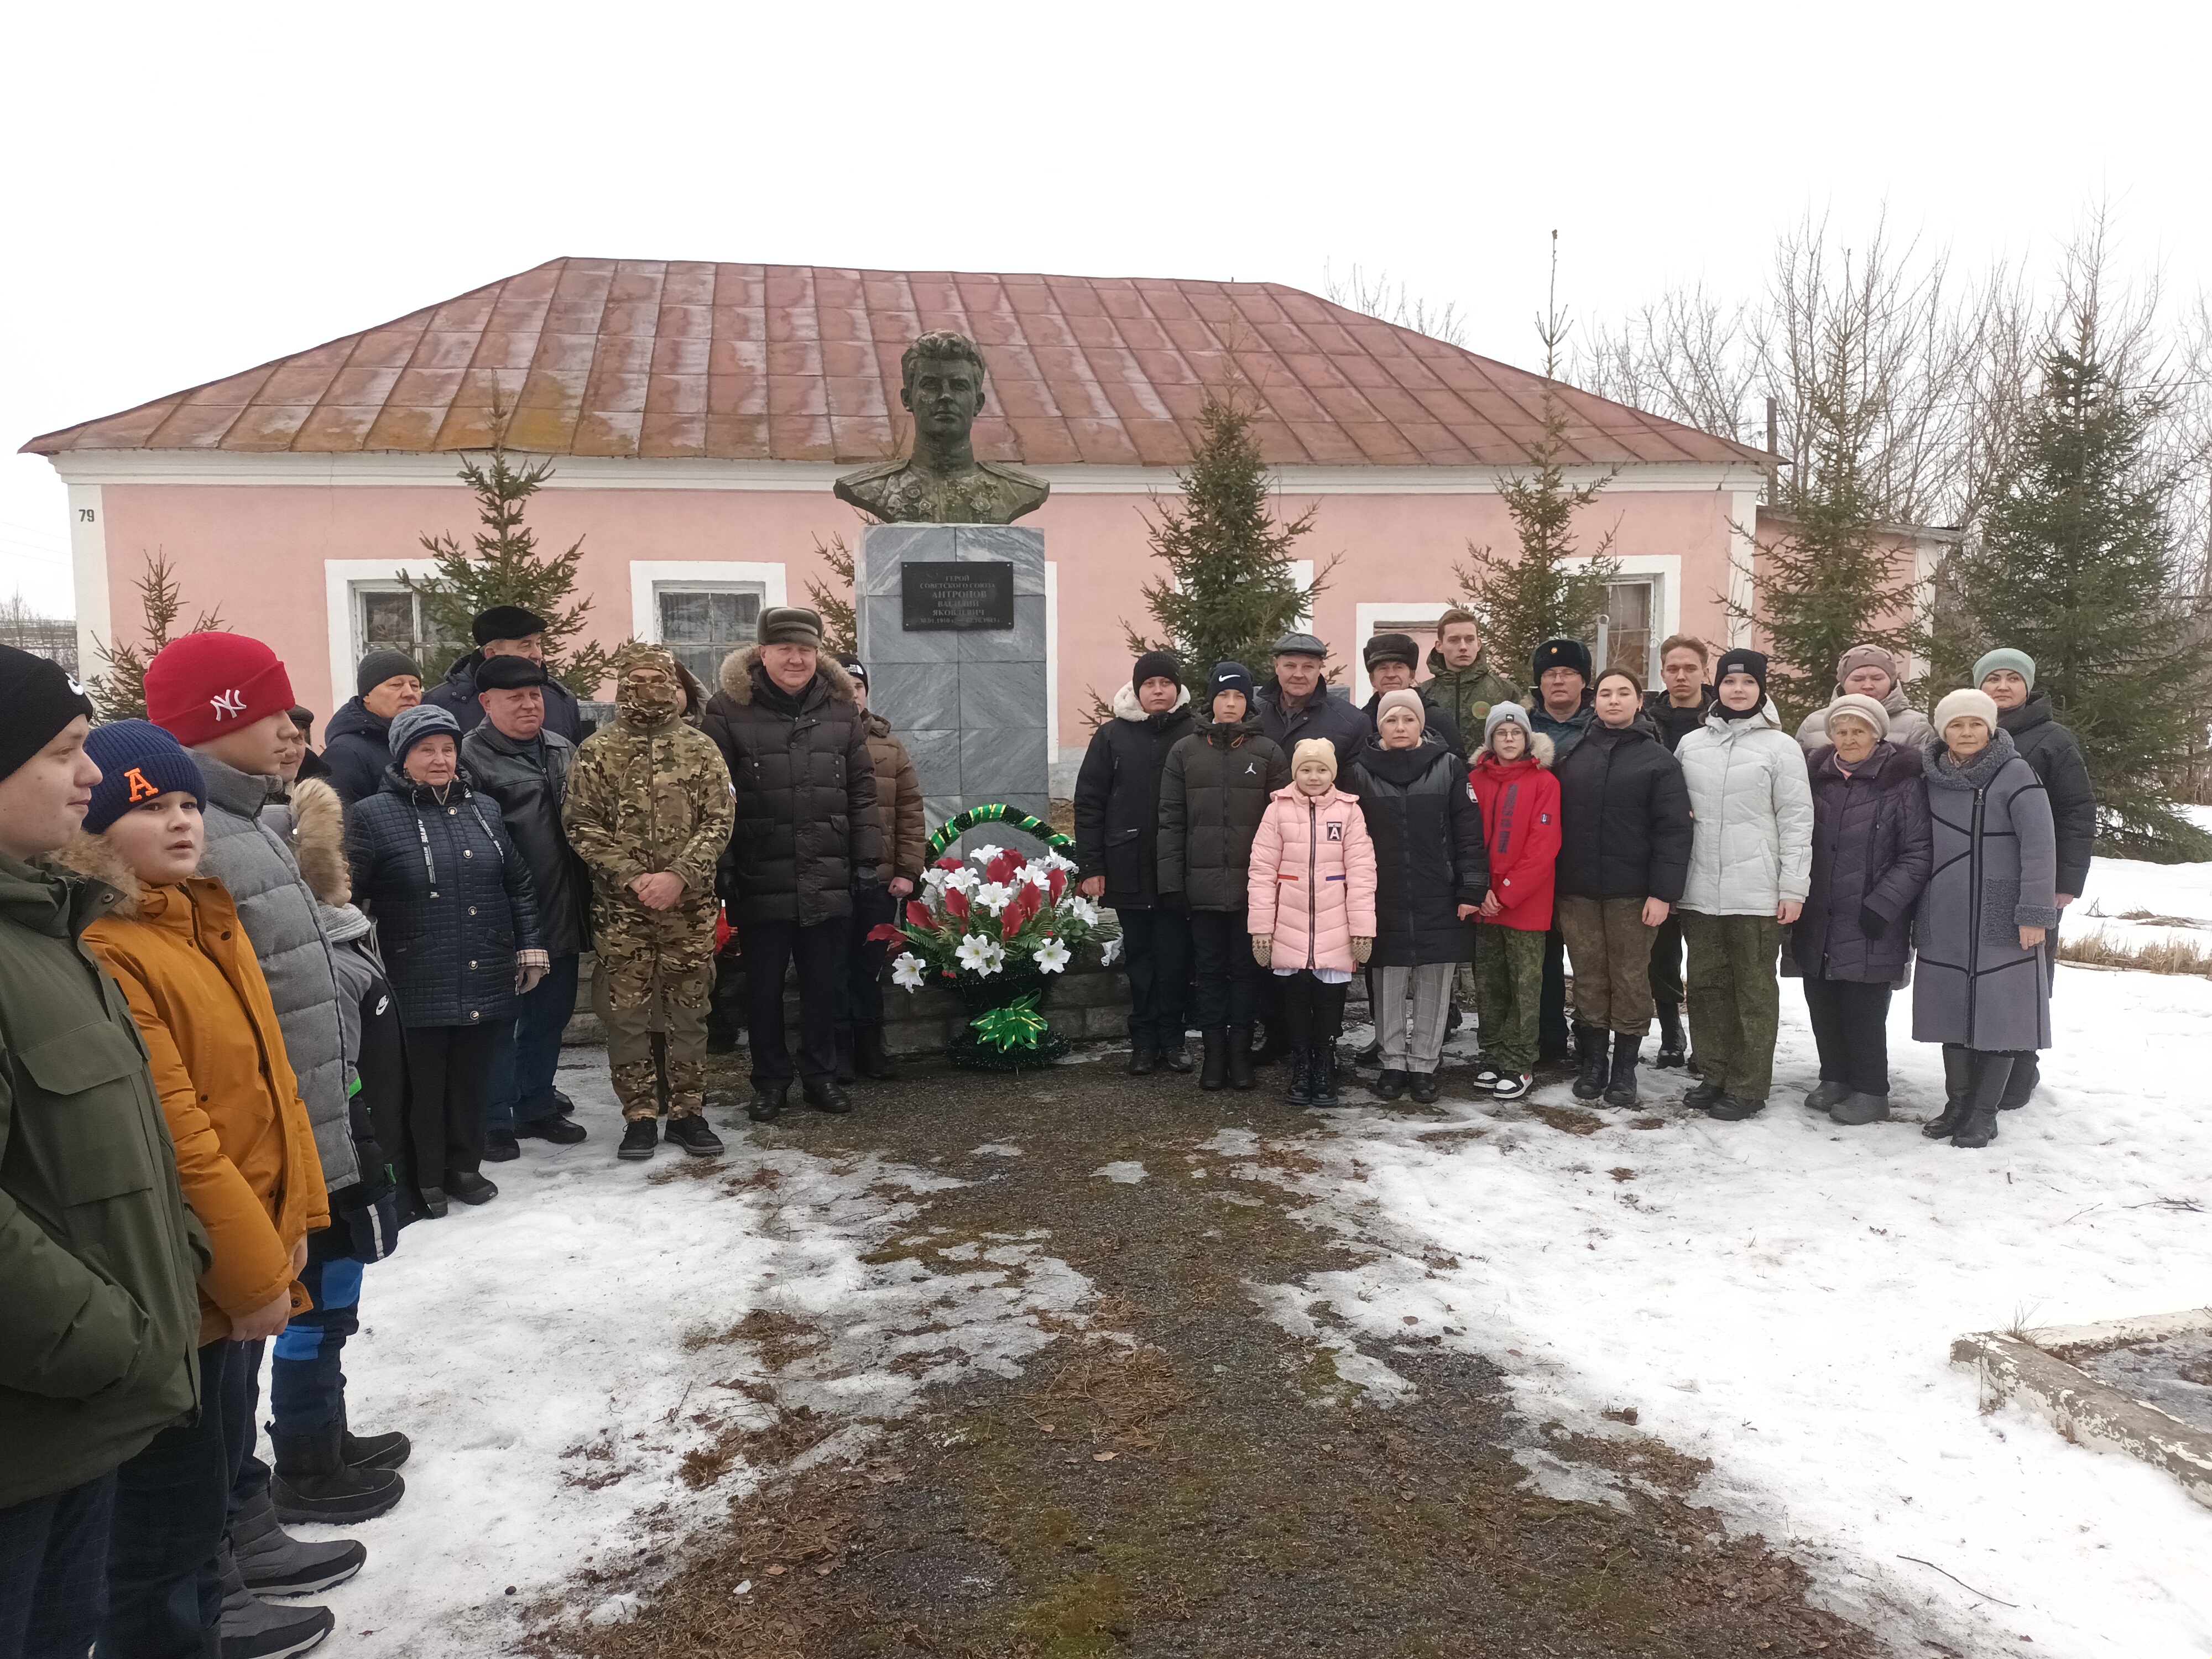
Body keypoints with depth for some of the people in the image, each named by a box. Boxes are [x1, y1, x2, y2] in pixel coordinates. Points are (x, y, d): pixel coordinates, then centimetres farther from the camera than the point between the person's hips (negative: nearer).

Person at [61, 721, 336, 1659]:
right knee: (175, 1484, 8)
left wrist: (291, 1216, 9)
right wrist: (252, 1272, -17)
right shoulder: (104, 953, -22)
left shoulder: (207, 918, 8)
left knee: (218, 1456, 24)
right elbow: (174, 1144, -23)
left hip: (241, 1257, 9)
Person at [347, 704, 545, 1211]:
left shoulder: (484, 809, 10)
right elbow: (348, 896, -7)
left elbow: (518, 885, 15)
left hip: (487, 981, 4)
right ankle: (425, 1179, 21)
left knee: (472, 1078, 13)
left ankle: (464, 1166, 30)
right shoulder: (373, 816, -4)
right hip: (418, 986, -4)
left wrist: (531, 949, 12)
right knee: (424, 1084, 5)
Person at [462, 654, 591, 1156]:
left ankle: (538, 1106, 31)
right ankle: (493, 1121, 16)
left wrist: (584, 902, 18)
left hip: (561, 915, 7)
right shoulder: (470, 757, -10)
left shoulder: (563, 751, 13)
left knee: (552, 1014, 17)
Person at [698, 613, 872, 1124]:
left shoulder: (842, 711, 6)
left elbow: (862, 793, 8)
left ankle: (820, 1076, 27)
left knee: (824, 984, 12)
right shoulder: (730, 711, -5)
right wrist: (721, 868, -9)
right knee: (764, 987, 10)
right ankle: (770, 1081, 24)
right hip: (762, 883, -2)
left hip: (828, 883, 2)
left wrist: (867, 861, 4)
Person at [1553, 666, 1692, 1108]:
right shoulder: (1571, 755, 9)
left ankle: (1625, 1068, 16)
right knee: (1588, 980, 9)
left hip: (1632, 894, -3)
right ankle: (1593, 1063, 21)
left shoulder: (1658, 760, 0)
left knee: (1630, 981, 4)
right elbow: (1552, 819, 11)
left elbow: (1673, 830, -6)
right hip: (1576, 892, 3)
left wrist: (1663, 892, -13)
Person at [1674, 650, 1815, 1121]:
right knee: (1706, 985, 10)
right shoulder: (1691, 744, 10)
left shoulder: (1780, 746, -1)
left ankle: (1747, 1087, 9)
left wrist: (1794, 888, -8)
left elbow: (1796, 821, -3)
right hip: (1700, 892, 4)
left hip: (1757, 895, -4)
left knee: (1754, 990, 2)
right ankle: (1715, 1075, 22)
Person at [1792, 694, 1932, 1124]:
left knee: (1863, 1008, -1)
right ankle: (1835, 1078, 28)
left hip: (1870, 926, -5)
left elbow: (1917, 854, -8)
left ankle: (1870, 1090, 14)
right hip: (1817, 921, 5)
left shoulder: (1902, 782, -6)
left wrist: (1883, 904, -14)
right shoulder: (1817, 777, 8)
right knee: (1822, 1003, 11)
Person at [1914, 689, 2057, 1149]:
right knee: (1952, 1012, 9)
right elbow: (1918, 846, 14)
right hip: (1944, 923, 4)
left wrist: (2035, 913, -14)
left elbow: (2040, 846, -10)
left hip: (2001, 921, -4)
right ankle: (1957, 1104, 20)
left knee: (2001, 1014, 1)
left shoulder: (2015, 774, -7)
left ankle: (1985, 1112, 10)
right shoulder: (1930, 777, 6)